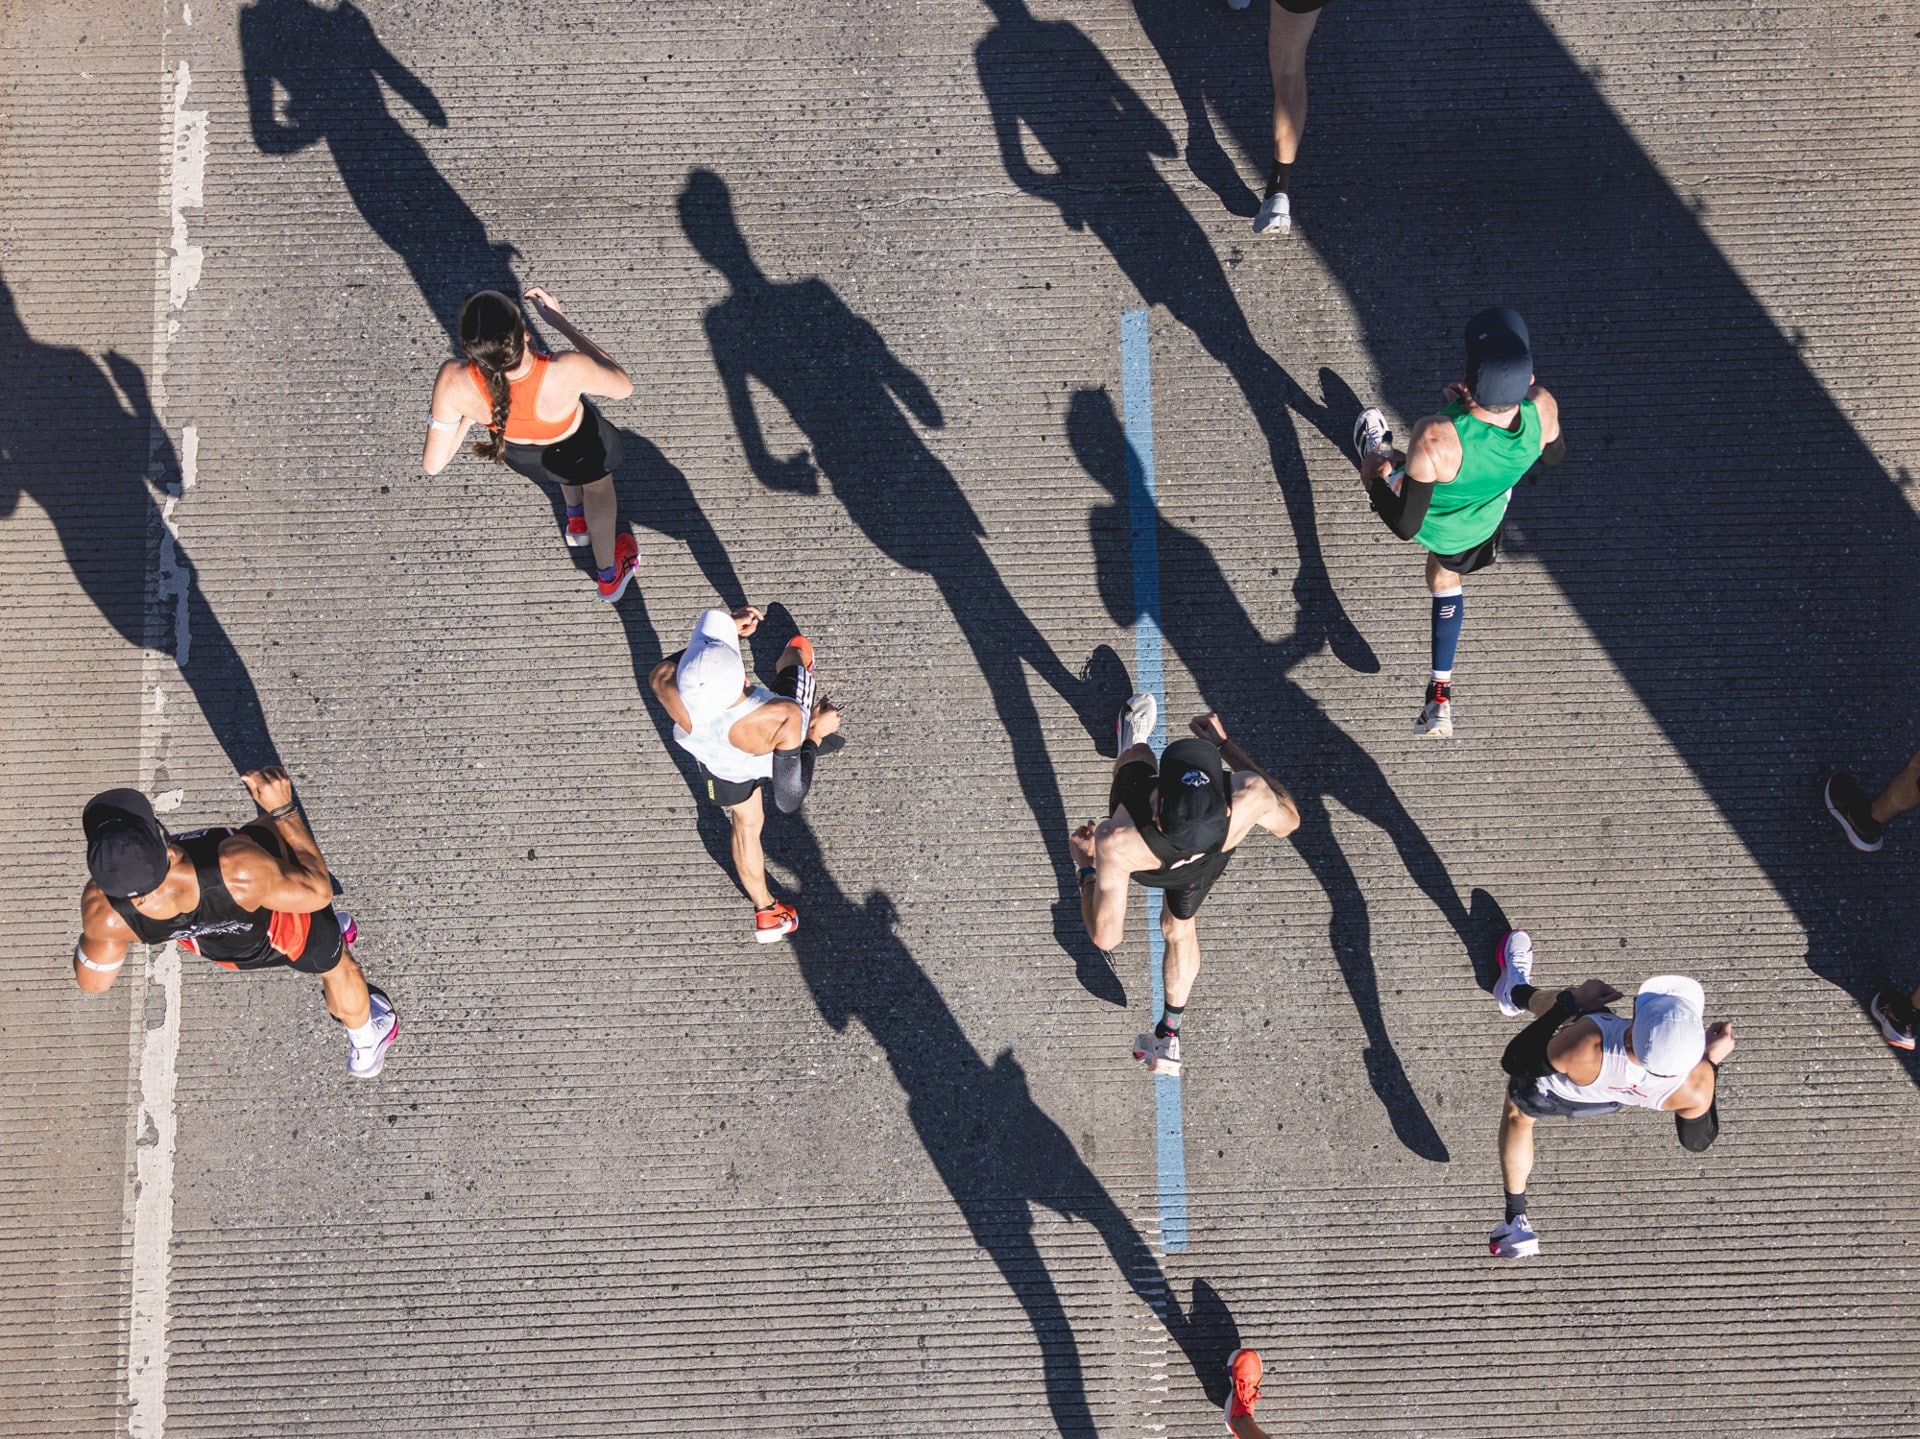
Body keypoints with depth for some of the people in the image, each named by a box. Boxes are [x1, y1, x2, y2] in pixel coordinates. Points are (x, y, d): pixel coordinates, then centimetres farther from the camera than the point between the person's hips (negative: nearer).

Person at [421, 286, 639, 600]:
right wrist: (560, 321, -19)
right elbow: (623, 387, -21)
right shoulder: (567, 371, -46)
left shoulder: (454, 382, -41)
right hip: (577, 448, -1)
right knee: (597, 483, 35)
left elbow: (432, 464, -24)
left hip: (515, 452, 2)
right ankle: (609, 575, 59)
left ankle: (577, 520, 64)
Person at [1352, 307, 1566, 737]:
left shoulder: (1435, 438, -49)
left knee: (1381, 466, 29)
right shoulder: (1542, 408, -34)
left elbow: (1405, 525, -34)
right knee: (1445, 577, 35)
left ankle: (1377, 458, 70)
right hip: (1481, 527, 3)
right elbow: (1554, 457, -7)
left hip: (1429, 527, -3)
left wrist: (1373, 480, -16)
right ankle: (1440, 698, 43)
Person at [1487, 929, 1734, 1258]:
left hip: (1548, 1089, -4)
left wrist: (1569, 1002, -23)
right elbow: (1698, 1141, -16)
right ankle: (1518, 992, 69)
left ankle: (1516, 1220, 50)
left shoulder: (1584, 1049, -52)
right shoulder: (1696, 1086, -41)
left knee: (1517, 1114, 35)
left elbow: (1514, 1061, -29)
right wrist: (1713, 1061, -18)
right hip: (1608, 1100, 4)